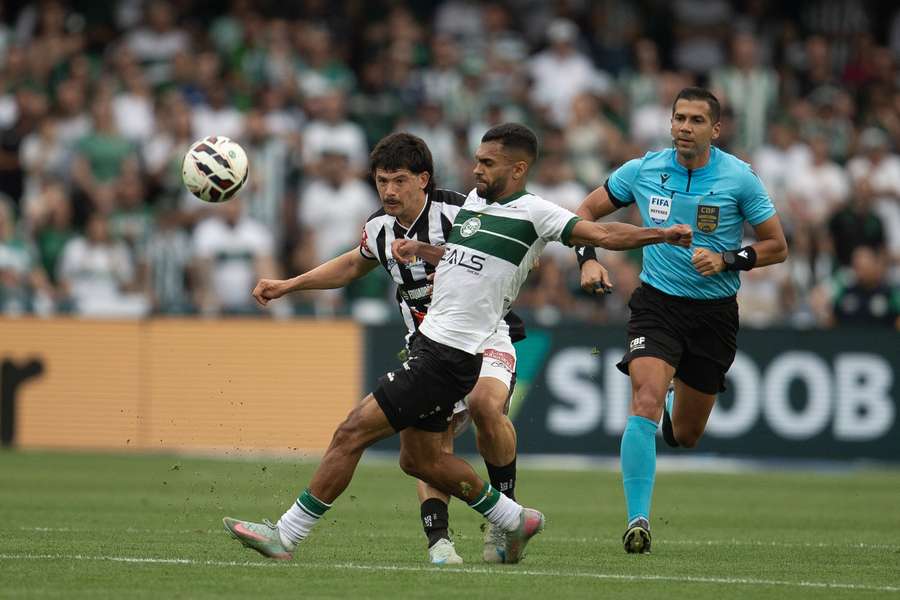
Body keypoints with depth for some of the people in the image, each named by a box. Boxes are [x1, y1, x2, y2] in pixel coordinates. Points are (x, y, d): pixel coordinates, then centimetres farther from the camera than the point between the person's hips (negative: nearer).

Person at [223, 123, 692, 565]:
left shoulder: (532, 213, -10)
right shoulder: (474, 201, 14)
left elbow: (604, 235, -11)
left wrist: (664, 235, -20)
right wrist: (418, 249, 12)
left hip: (450, 356, -10)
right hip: (428, 342, 10)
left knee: (351, 433, -10)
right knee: (420, 459, 17)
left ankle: (285, 535, -4)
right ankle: (515, 520, 30)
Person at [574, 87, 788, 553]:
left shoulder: (739, 178, -8)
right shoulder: (643, 171, -4)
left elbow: (776, 246, -1)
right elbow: (586, 212, 9)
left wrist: (726, 260, -17)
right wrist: (587, 260, -9)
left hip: (714, 312, 1)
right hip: (657, 304, 0)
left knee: (685, 435, 10)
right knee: (645, 404, -24)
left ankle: (677, 402, 49)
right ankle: (638, 521, -21)